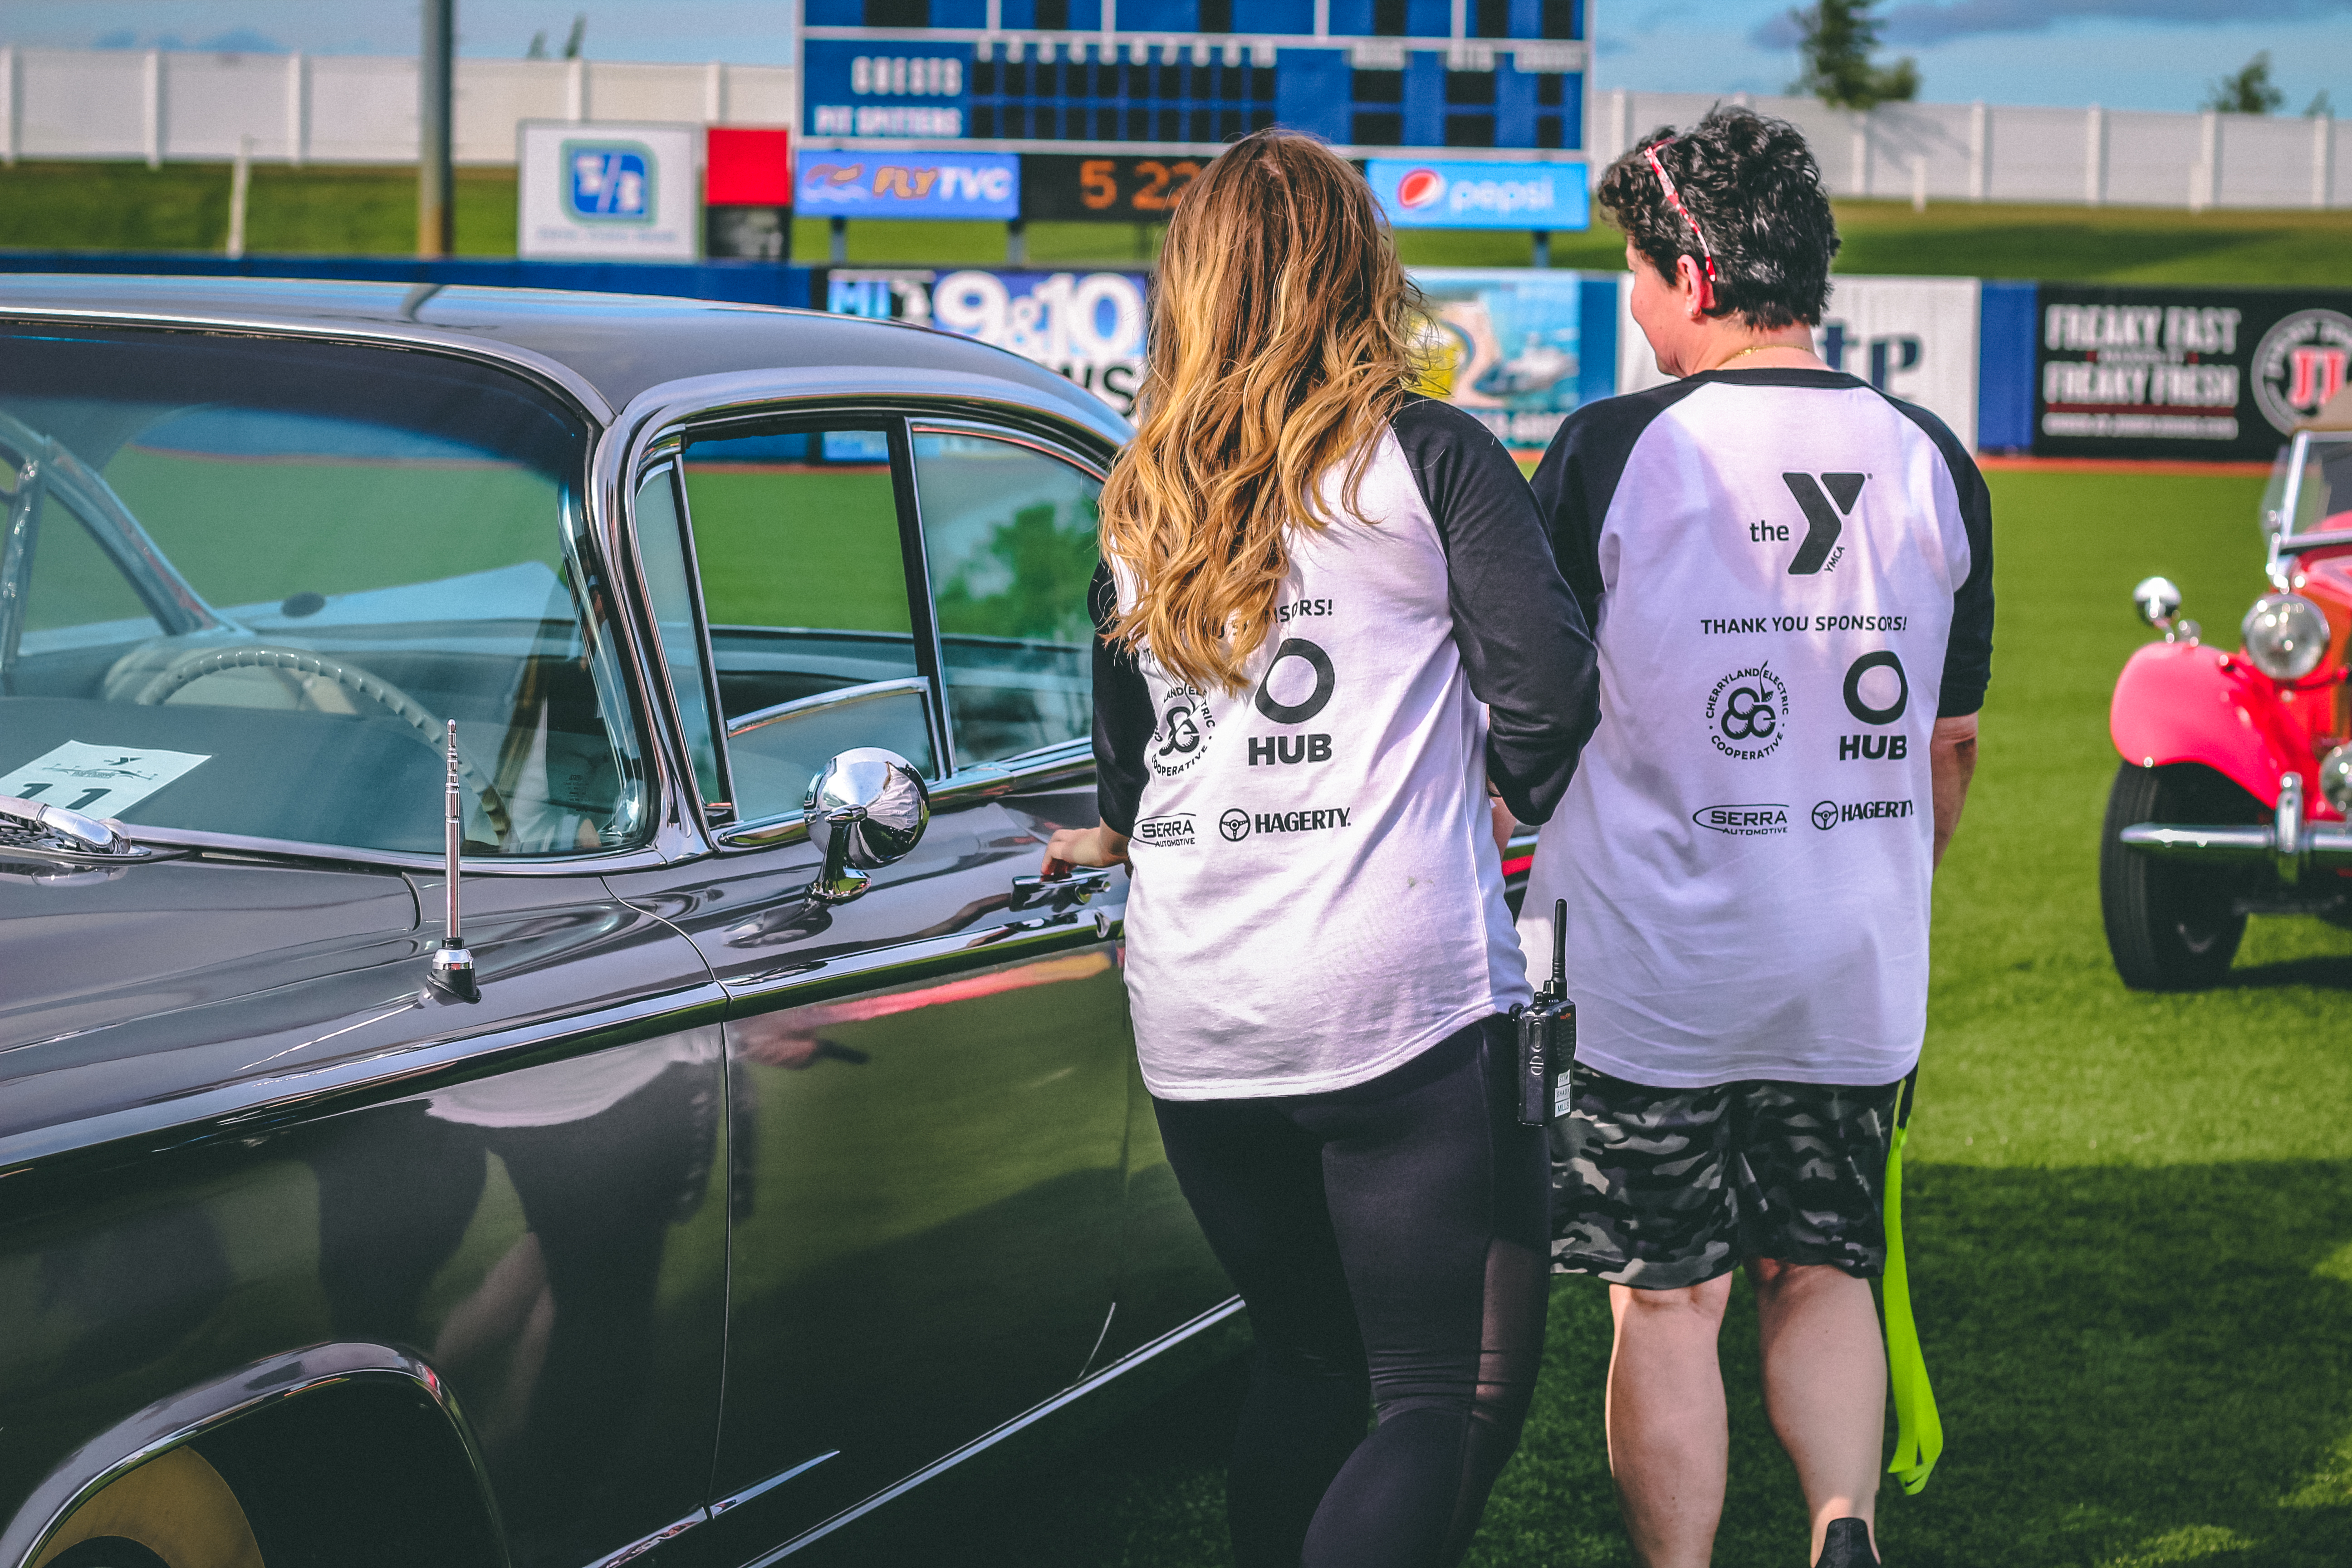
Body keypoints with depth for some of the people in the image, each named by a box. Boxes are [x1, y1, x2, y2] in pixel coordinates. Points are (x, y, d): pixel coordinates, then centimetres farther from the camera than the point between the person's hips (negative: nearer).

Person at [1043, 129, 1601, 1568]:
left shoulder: (1139, 505, 13)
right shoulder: (1428, 455, -2)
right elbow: (1548, 694, -8)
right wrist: (1538, 813, 14)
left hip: (1191, 1019, 6)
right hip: (1402, 1004, -5)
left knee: (1307, 1357, 20)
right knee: (1452, 1392, -2)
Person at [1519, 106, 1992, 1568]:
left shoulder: (1609, 453, -11)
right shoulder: (1933, 461, 1)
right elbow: (1953, 747, 10)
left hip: (1653, 965, -3)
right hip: (1860, 963, 3)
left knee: (1667, 1303, 7)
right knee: (1822, 1272, 17)